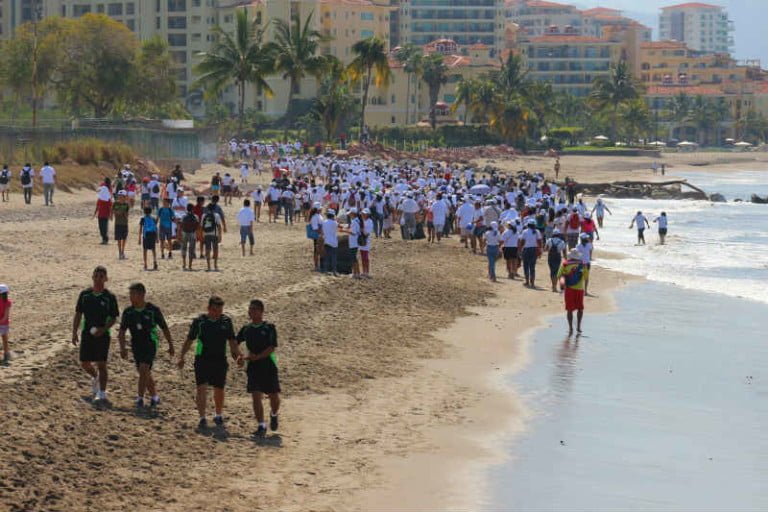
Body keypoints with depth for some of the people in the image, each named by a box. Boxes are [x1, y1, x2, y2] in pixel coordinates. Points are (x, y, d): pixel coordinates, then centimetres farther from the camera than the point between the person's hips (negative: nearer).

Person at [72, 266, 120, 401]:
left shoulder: (109, 297, -5)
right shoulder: (85, 294, 2)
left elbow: (114, 318, -3)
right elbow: (78, 314, 8)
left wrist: (103, 329, -18)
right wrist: (75, 332, 3)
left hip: (102, 334, -3)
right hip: (86, 333, 3)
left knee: (101, 364, -4)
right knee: (84, 363, 8)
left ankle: (102, 392, 3)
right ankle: (95, 377, 40)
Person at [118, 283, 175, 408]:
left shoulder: (153, 310, -10)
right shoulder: (128, 312, -1)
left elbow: (164, 328, 1)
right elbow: (121, 332, 4)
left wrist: (170, 345, 6)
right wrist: (123, 348, -7)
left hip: (150, 344, -5)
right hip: (136, 345, 5)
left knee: (144, 370, -18)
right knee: (145, 373, 11)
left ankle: (140, 398, -13)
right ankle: (154, 396, 25)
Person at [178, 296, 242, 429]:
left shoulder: (226, 321, 3)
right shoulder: (199, 321, -3)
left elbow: (232, 340, 10)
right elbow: (189, 340, 4)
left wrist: (238, 354, -4)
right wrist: (181, 357, -2)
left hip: (220, 360, 2)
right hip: (202, 359, -2)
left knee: (219, 390, 11)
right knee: (202, 388, -11)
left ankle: (218, 416, 31)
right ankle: (202, 418, -10)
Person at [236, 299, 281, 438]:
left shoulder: (269, 328, -4)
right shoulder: (246, 329, 8)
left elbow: (272, 348, -12)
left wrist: (257, 357, -19)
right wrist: (242, 356, -1)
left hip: (269, 365, -2)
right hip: (253, 368, 2)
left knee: (274, 396, 3)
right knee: (256, 396, -7)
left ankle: (274, 415, 34)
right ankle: (261, 426, -4)